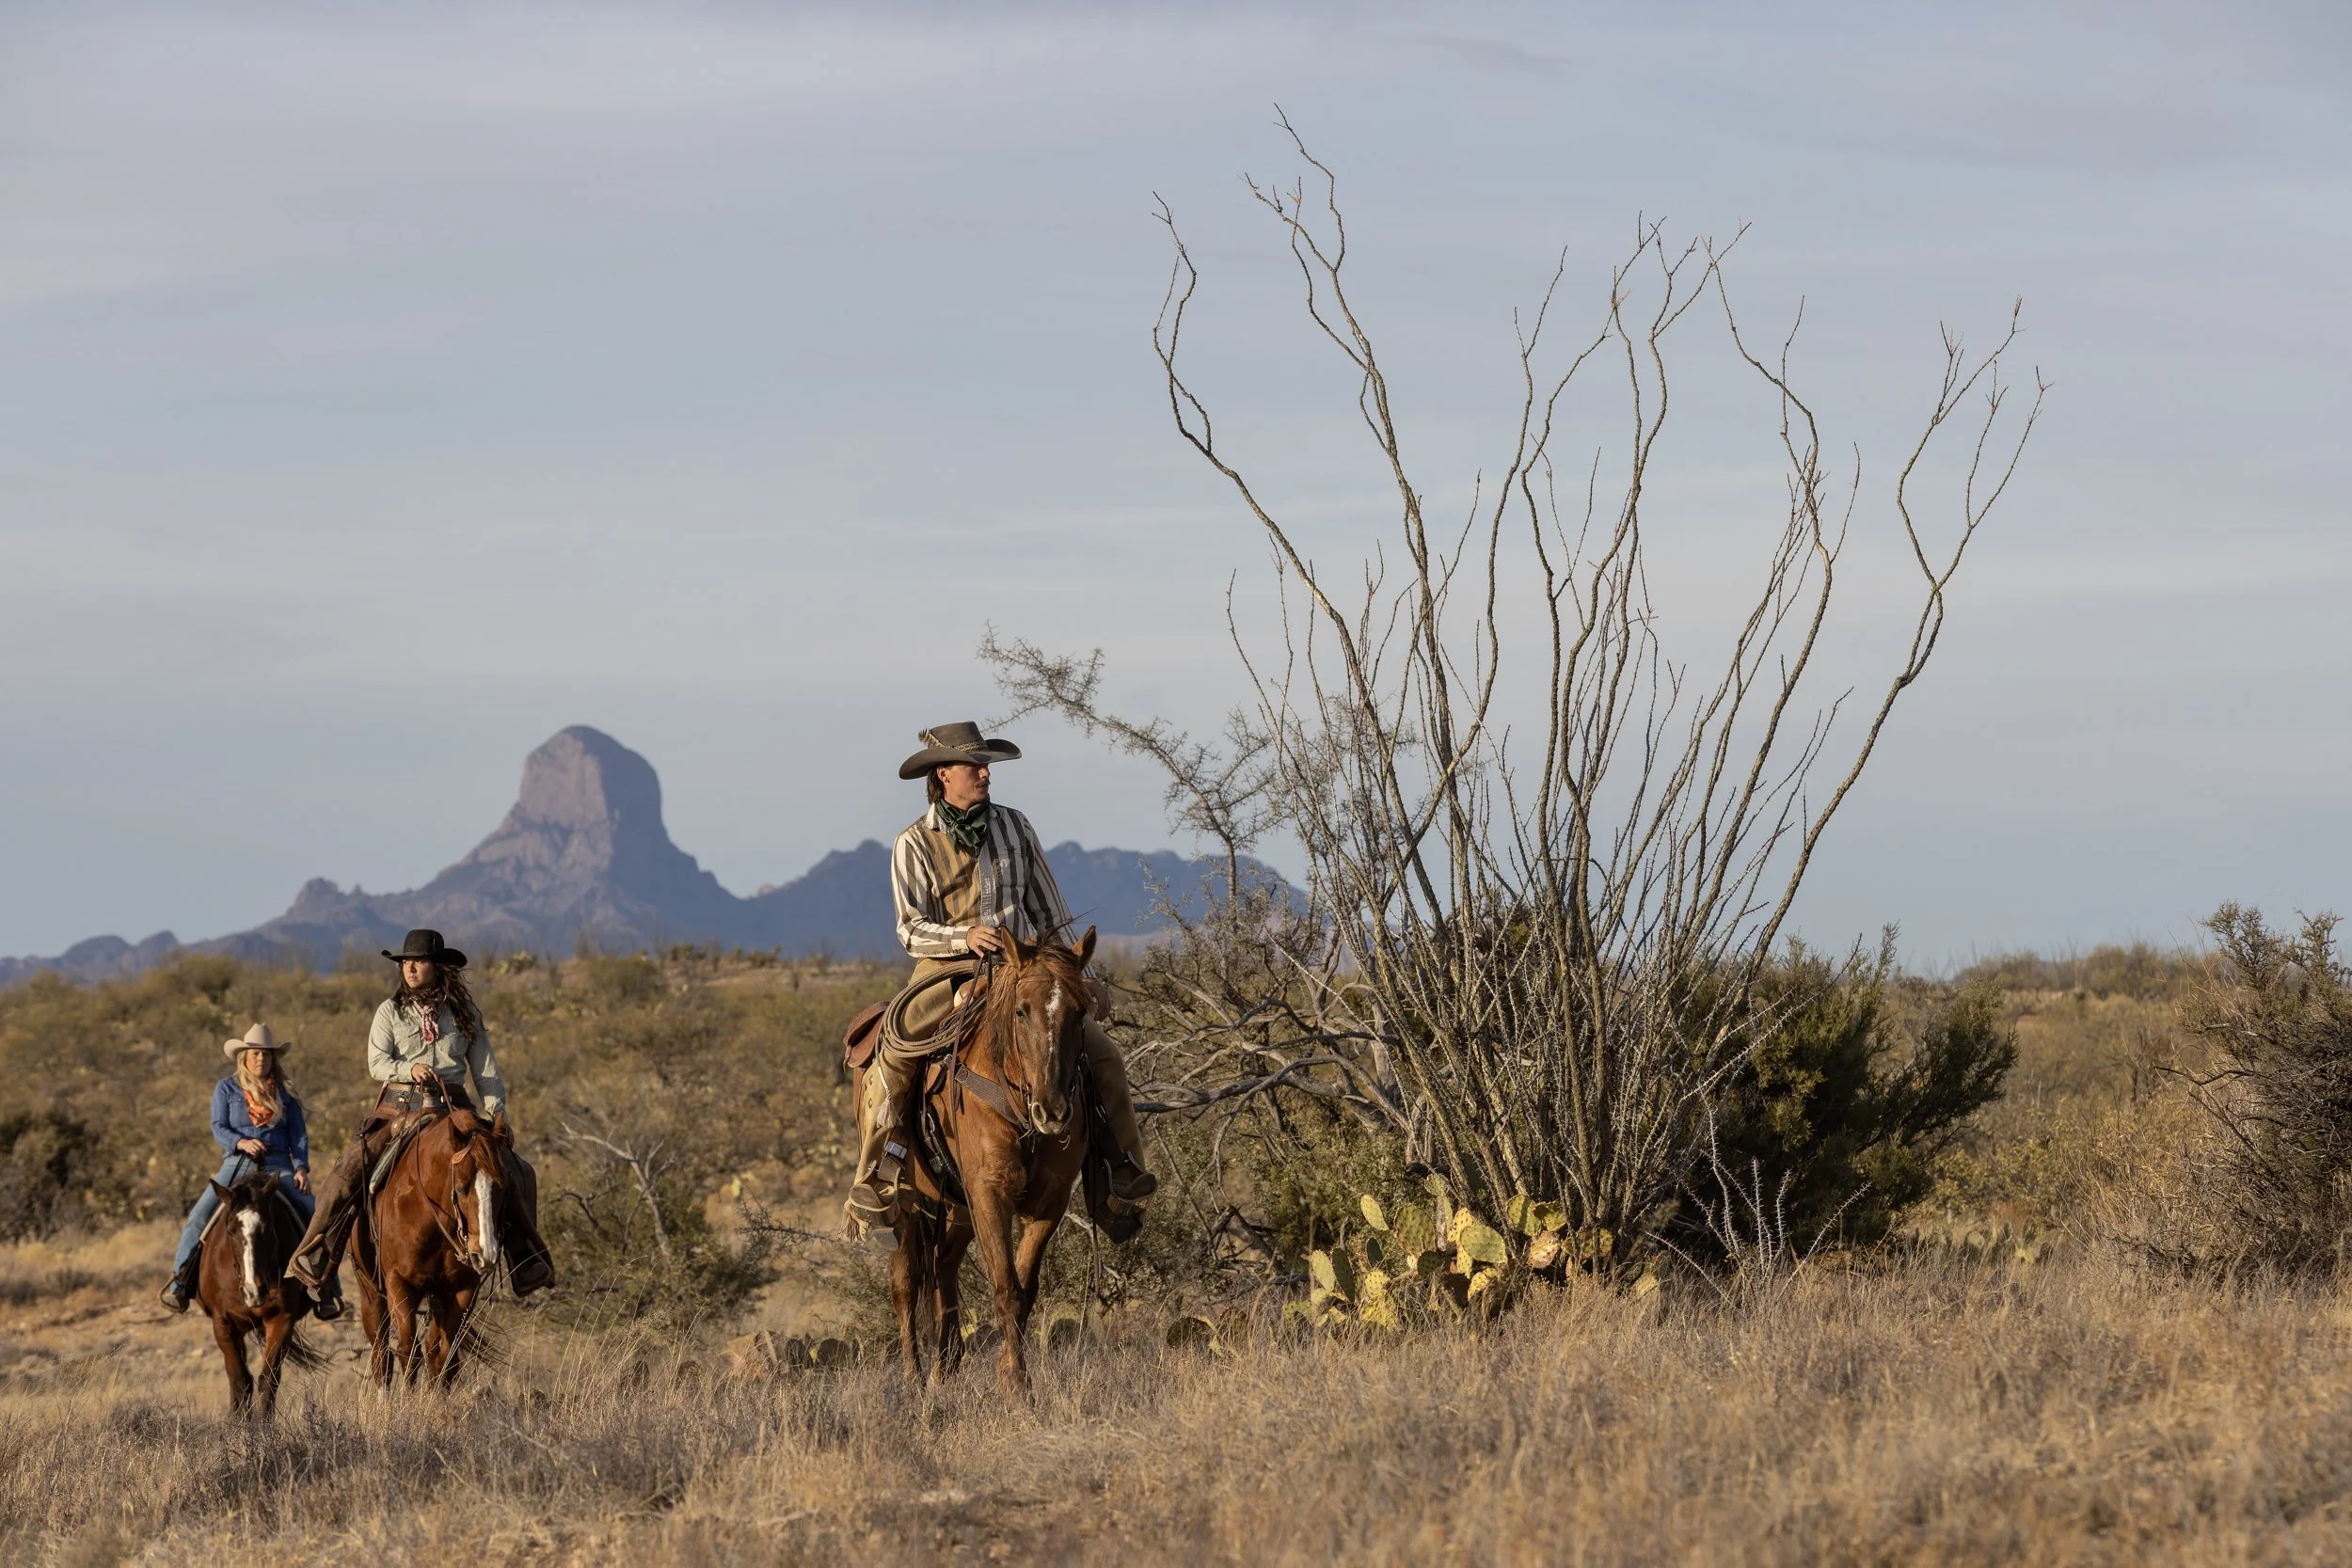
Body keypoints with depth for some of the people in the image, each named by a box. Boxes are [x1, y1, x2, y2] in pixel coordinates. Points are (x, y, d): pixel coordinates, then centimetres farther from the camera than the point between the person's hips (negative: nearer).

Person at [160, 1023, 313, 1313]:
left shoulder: (284, 1093, 14)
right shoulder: (227, 1089, 11)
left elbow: (299, 1134, 9)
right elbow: (218, 1128, 0)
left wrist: (302, 1167, -7)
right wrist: (240, 1142, -21)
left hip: (278, 1166, 1)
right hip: (237, 1166, -1)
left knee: (313, 1214, -18)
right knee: (200, 1214, -19)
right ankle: (180, 1281, -15)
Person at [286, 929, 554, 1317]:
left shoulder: (465, 1014, 10)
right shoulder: (391, 1011, 8)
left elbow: (485, 1070, 9)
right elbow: (376, 1062, -1)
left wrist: (496, 1118, -2)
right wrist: (408, 1070, -22)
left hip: (453, 1110, 1)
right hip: (399, 1108, -1)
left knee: (516, 1173, -11)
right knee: (347, 1176, -21)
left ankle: (527, 1264, 3)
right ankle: (313, 1264, -17)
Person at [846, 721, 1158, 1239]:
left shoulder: (1014, 827, 9)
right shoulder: (914, 845, -1)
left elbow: (1048, 911, 15)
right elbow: (911, 930, -7)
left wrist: (1076, 977, 14)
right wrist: (965, 936, -25)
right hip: (946, 972, -3)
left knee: (1102, 1055, -9)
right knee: (890, 1060, -27)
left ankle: (1126, 1166, 6)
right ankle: (870, 1186, -18)